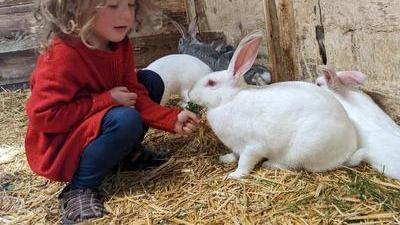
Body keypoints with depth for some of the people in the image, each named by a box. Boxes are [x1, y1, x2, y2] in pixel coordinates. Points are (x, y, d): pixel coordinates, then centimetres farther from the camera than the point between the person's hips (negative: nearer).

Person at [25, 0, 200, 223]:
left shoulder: (120, 44, -5)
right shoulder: (62, 54, -28)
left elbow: (136, 94, -3)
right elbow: (42, 115, -29)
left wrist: (173, 119, -19)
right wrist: (106, 100, -26)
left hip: (93, 128, 8)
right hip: (60, 148, -8)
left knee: (151, 81, 2)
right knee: (126, 120, -34)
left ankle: (127, 152, 12)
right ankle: (80, 187, -15)